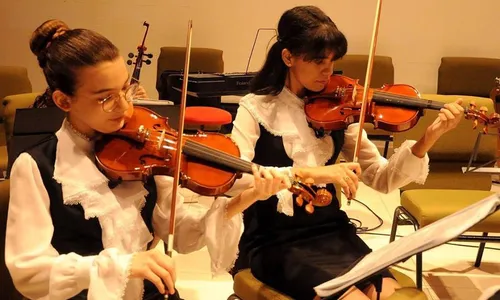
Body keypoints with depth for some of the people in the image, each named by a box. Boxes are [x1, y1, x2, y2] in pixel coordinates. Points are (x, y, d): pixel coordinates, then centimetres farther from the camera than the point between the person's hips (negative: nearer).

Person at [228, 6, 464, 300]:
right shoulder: (256, 109, -7)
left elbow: (381, 178, 1)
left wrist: (428, 139, -15)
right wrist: (306, 172, -33)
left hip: (332, 232, 4)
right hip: (276, 241, -4)